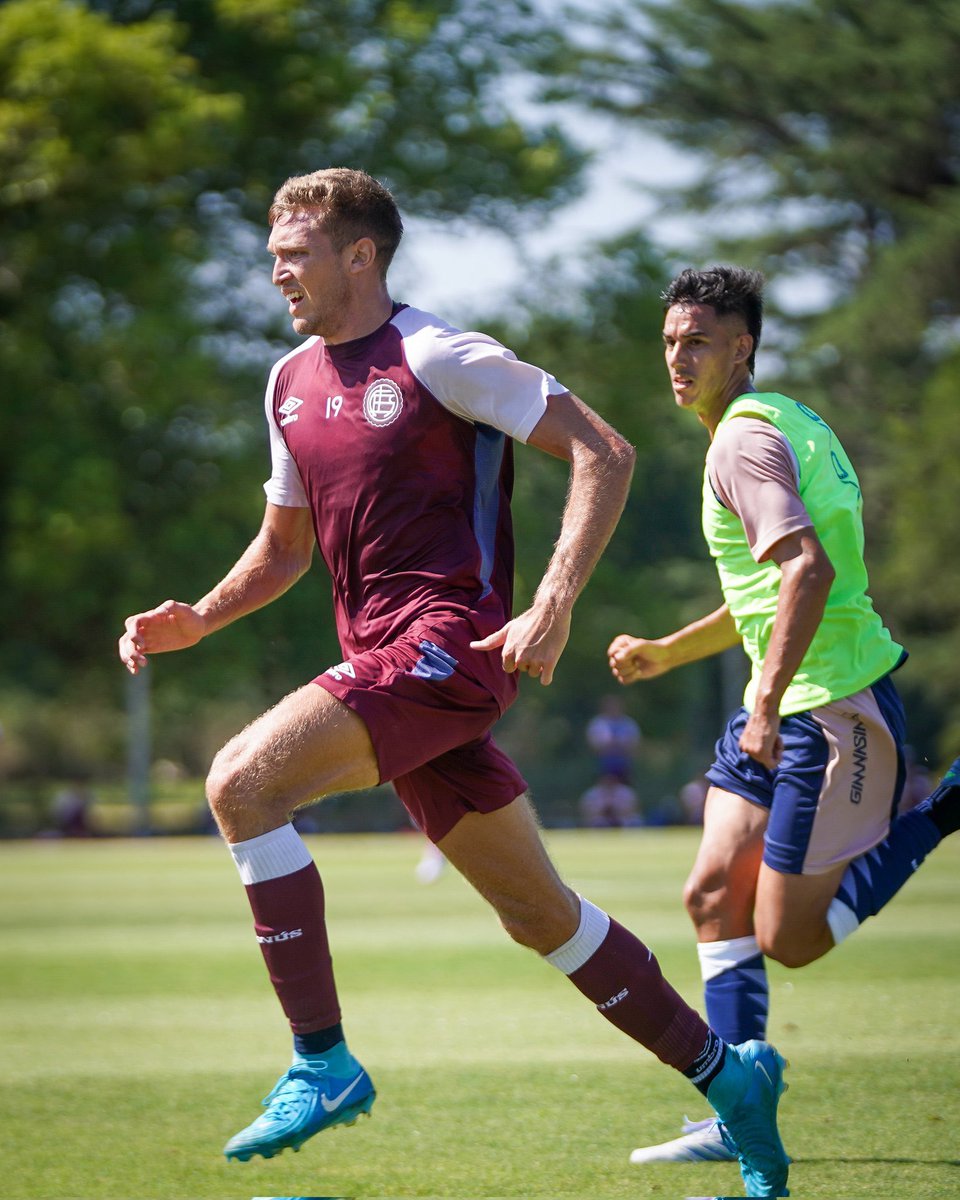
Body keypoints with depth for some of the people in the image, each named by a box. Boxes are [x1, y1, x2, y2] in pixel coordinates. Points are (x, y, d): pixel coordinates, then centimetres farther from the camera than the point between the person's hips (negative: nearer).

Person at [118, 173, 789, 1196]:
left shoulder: (437, 358, -8)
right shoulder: (292, 383, 16)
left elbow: (604, 453, -10)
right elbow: (285, 545, 27)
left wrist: (553, 604, -20)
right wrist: (199, 618, 9)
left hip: (450, 642, -8)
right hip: (382, 658, 8)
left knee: (242, 781, -22)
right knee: (538, 915, 10)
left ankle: (322, 1064, -19)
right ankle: (723, 1072, 22)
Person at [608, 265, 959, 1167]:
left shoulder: (745, 438, -15)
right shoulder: (786, 423, 17)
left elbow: (809, 570, -29)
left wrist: (768, 702, -30)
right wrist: (664, 654, 28)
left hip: (835, 709, -10)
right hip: (792, 701, 10)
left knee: (787, 938, -5)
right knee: (714, 898, 5)